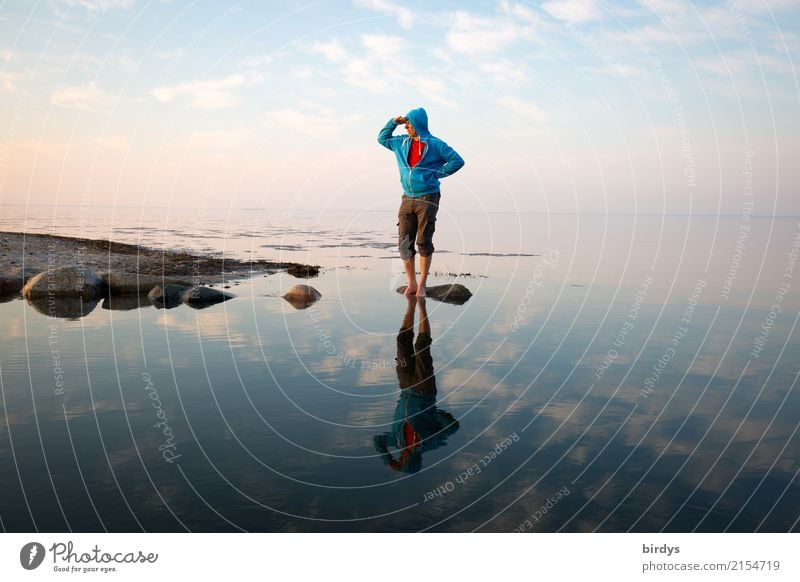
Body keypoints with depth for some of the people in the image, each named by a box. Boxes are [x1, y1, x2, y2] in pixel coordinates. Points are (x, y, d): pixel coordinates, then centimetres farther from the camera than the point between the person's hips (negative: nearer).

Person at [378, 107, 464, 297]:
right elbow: (382, 138, 28)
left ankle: (422, 285, 4)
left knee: (424, 242, -3)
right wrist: (393, 122, 14)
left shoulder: (434, 144, -4)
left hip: (427, 199, -5)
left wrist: (436, 173, -7)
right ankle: (411, 284, 8)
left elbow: (458, 161, -6)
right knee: (405, 243, 0)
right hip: (407, 199, 5)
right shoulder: (402, 143, 13)